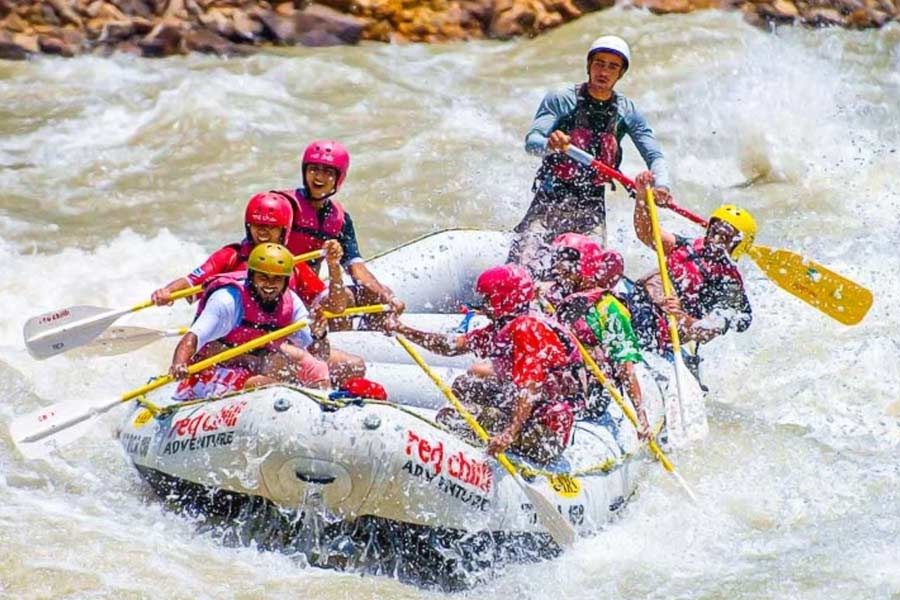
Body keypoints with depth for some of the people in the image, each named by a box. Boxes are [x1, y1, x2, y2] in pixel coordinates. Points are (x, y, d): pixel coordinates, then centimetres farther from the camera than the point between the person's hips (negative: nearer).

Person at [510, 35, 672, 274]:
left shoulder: (627, 112, 6)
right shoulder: (560, 100, -3)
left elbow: (655, 156, 1)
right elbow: (531, 142, -14)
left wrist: (661, 185, -22)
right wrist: (549, 145, -39)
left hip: (592, 207, 3)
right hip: (551, 200, -3)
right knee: (524, 263, -20)